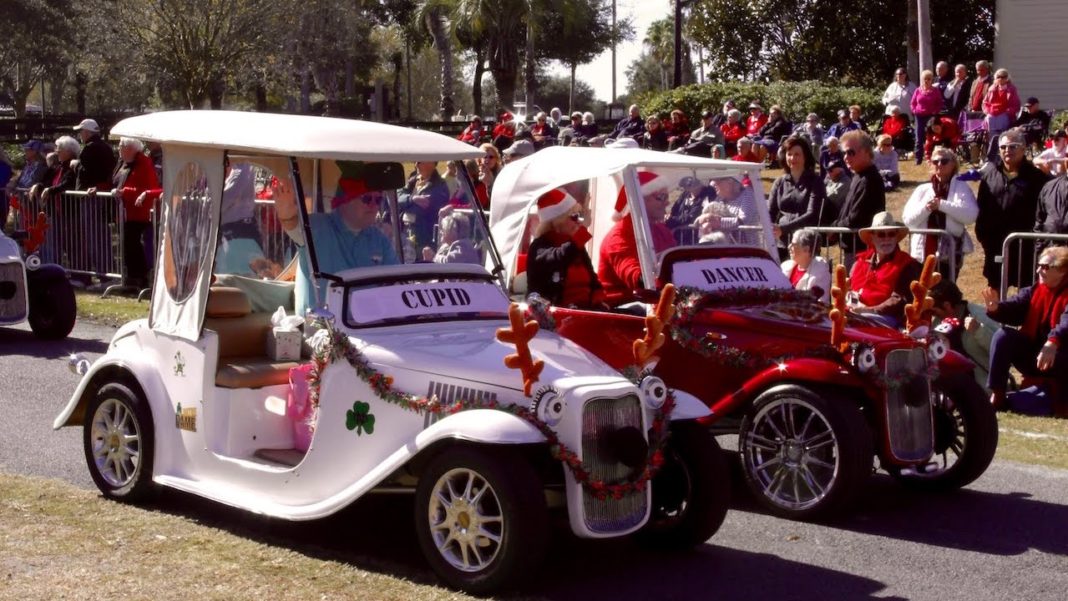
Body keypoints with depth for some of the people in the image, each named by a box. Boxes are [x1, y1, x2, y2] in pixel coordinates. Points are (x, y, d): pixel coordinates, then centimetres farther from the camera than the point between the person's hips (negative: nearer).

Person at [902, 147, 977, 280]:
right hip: (923, 251, 3)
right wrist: (925, 207, -15)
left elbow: (970, 215, -12)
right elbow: (907, 219, 3)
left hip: (950, 252, -3)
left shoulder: (961, 188, 4)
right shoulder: (922, 189, 11)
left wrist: (942, 205, -19)